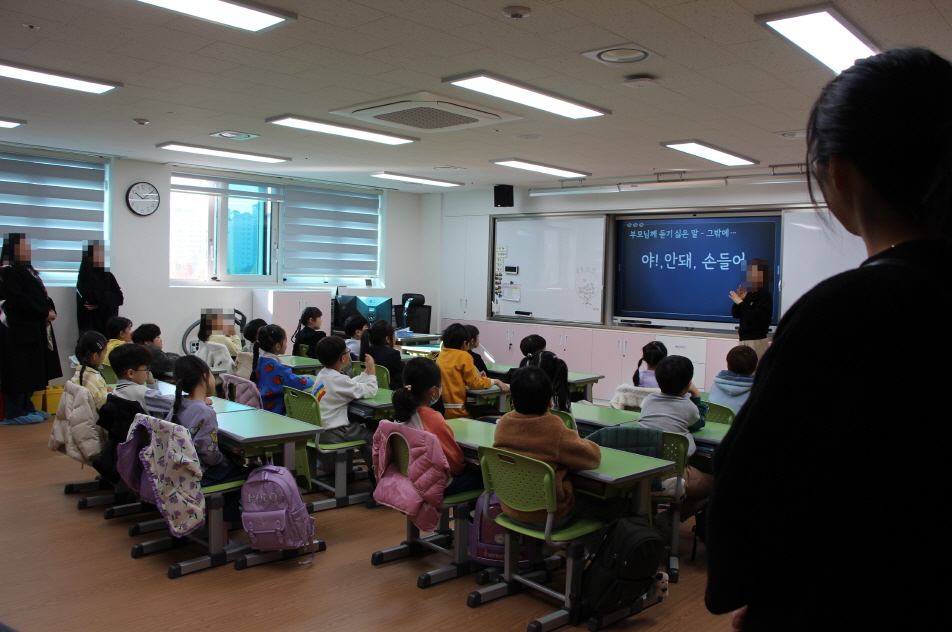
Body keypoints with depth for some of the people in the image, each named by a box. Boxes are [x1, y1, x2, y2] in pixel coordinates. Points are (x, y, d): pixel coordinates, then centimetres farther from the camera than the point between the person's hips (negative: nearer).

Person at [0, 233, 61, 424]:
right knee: (19, 370, -5)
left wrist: (50, 309, -1)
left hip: (35, 327, 9)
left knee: (31, 370, 13)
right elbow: (17, 299, -20)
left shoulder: (27, 270, 17)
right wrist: (44, 312, -16)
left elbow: (42, 295, 17)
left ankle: (26, 407, 22)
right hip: (18, 328, -9)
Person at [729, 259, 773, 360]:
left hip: (756, 341, -7)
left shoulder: (765, 295, -9)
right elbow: (735, 314, 12)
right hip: (744, 339, 7)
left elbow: (756, 318, -20)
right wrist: (739, 299, -4)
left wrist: (740, 302, -15)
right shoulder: (749, 294, 11)